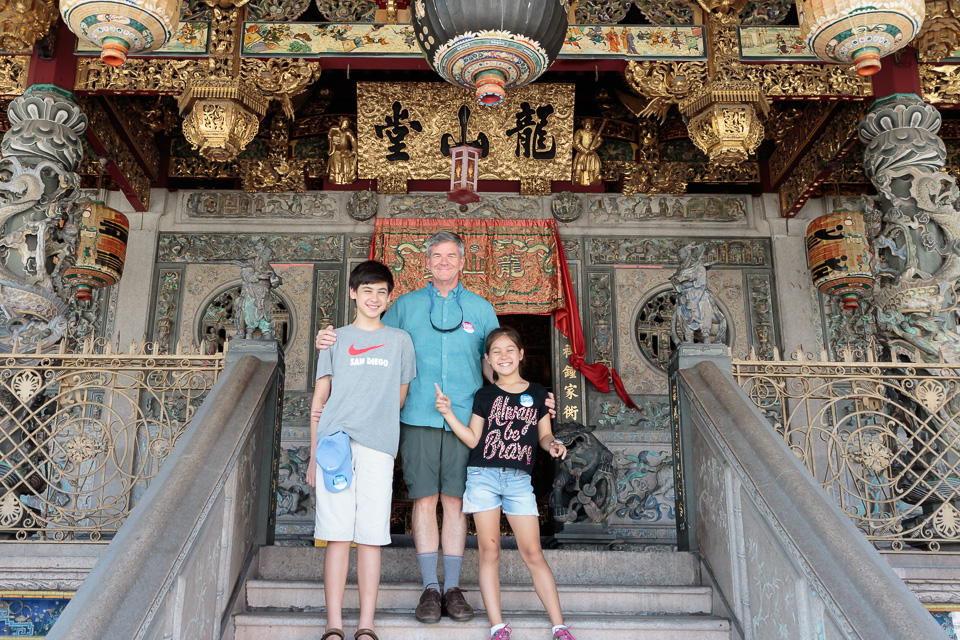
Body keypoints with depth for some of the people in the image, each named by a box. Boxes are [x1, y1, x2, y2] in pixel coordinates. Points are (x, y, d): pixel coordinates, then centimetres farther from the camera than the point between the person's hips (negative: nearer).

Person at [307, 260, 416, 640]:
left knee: (371, 536, 0)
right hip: (335, 443, 0)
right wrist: (313, 456, 7)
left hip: (378, 446, 0)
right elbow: (319, 400, 12)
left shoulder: (399, 340, 16)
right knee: (337, 535, -2)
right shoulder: (335, 339, 15)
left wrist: (372, 422, 9)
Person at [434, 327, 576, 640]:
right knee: (489, 551, -1)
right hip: (483, 476, 0)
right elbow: (473, 439, 4)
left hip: (519, 479, 0)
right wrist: (447, 413, -5)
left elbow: (544, 435, 14)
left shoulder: (536, 393, 10)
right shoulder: (485, 395, 8)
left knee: (533, 553, -1)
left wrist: (553, 444, -7)